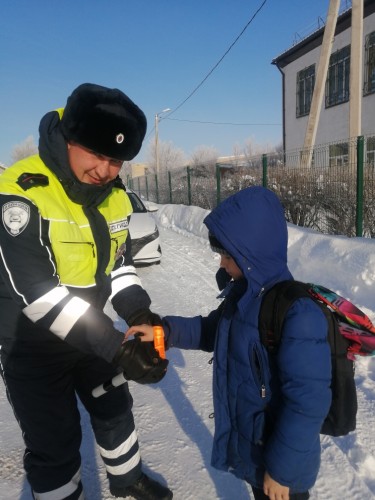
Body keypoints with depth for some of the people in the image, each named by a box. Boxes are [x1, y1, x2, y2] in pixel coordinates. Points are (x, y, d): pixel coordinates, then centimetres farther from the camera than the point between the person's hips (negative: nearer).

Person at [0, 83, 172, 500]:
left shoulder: (114, 195, -5)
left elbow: (119, 262, 2)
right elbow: (38, 293, -31)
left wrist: (138, 311, -16)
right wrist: (116, 348, -34)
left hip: (90, 332, 7)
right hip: (33, 343, -6)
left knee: (114, 409, 23)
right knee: (54, 445, 7)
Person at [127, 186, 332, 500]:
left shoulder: (298, 313, -32)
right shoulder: (243, 294, -4)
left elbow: (307, 403, -29)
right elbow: (213, 331, 11)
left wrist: (281, 468, -19)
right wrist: (165, 331, -3)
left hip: (280, 461, -8)